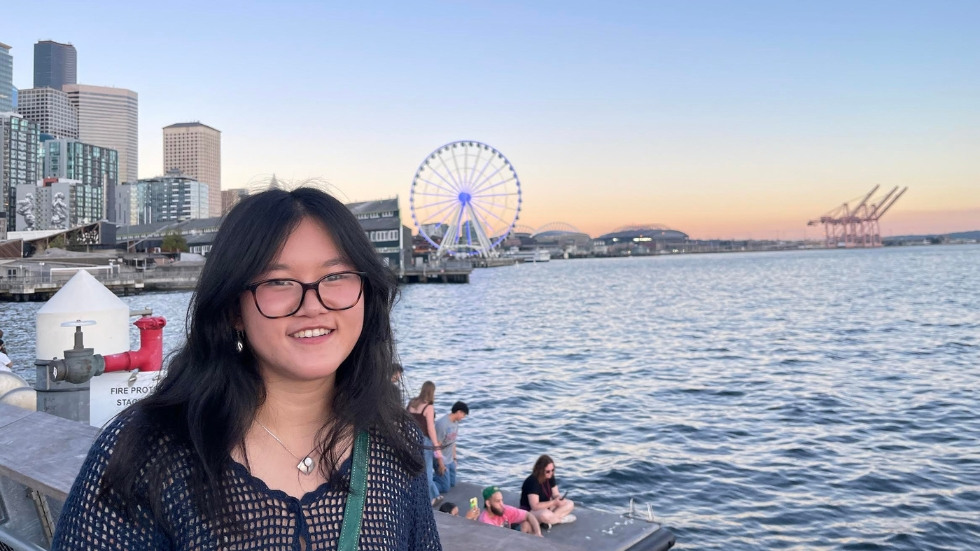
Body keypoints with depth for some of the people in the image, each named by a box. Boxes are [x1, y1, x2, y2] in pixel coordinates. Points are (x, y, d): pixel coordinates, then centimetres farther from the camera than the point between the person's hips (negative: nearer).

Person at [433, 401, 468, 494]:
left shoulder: (455, 422, 2)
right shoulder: (442, 424, -25)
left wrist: (454, 458, 14)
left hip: (450, 460, 9)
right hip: (442, 460, -9)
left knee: (452, 483, 16)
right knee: (445, 488, -7)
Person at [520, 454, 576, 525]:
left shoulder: (550, 478, -2)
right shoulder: (532, 482, -26)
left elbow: (556, 494, 7)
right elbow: (535, 506, -29)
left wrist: (559, 498, -18)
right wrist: (554, 502, -29)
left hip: (546, 507, 8)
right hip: (530, 511, -8)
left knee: (570, 504, -3)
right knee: (545, 515, -40)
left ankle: (551, 519, -17)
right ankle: (561, 519, -11)